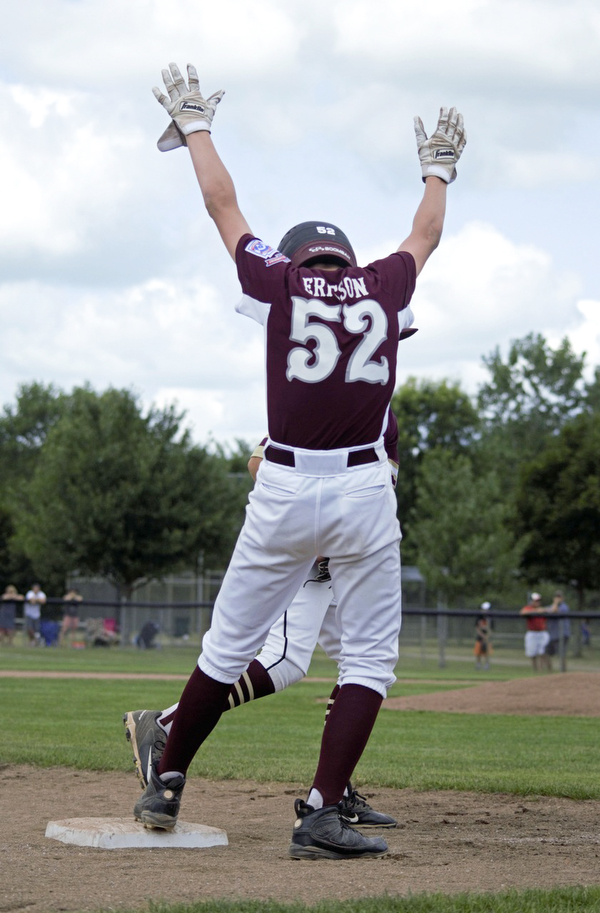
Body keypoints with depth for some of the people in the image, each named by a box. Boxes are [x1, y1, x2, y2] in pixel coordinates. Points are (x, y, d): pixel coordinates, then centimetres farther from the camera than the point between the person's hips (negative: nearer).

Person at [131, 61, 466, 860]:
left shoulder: (277, 282, 7)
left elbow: (224, 207, 20)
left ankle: (166, 786, 21)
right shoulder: (382, 287, 10)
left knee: (228, 647, 11)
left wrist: (195, 125, 33)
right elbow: (426, 235, 31)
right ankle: (320, 814, -8)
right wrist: (437, 169, 48)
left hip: (282, 491, 1)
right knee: (370, 659, 4)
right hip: (365, 493, 0)